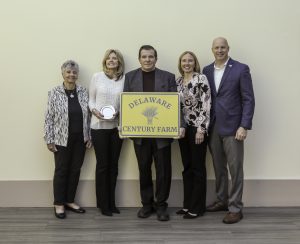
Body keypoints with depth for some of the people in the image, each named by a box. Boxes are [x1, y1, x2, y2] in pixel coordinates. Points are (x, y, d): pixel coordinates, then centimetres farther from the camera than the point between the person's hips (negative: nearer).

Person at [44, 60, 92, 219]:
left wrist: (89, 137, 4)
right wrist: (49, 140, -8)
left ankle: (69, 201, 25)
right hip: (62, 139, -3)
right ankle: (59, 204, 18)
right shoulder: (54, 93, -5)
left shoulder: (83, 92, 4)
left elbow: (87, 116, 7)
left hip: (80, 139, 4)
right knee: (61, 170, 6)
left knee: (75, 170, 10)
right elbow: (49, 118, -5)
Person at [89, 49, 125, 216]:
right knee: (103, 165, 3)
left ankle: (111, 202, 22)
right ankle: (103, 204, 15)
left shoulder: (124, 79, 1)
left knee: (114, 165, 10)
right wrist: (94, 110, -14)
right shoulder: (97, 77, 0)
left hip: (117, 125, 2)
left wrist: (120, 113, -12)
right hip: (99, 126, -2)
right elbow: (91, 99, 5)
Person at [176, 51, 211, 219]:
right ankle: (188, 204, 21)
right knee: (187, 167, 11)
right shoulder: (178, 82, 11)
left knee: (198, 167, 1)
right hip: (183, 129, 6)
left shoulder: (201, 78, -8)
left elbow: (206, 105, -13)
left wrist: (201, 129, -17)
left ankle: (197, 207, 10)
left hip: (197, 128, -6)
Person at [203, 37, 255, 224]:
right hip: (213, 127, 5)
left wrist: (244, 126, -14)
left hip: (232, 127, -4)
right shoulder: (207, 71, 10)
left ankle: (235, 208, 10)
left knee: (235, 168, 1)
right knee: (219, 167, 14)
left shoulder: (241, 69, -4)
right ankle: (222, 200, 28)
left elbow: (249, 99, -7)